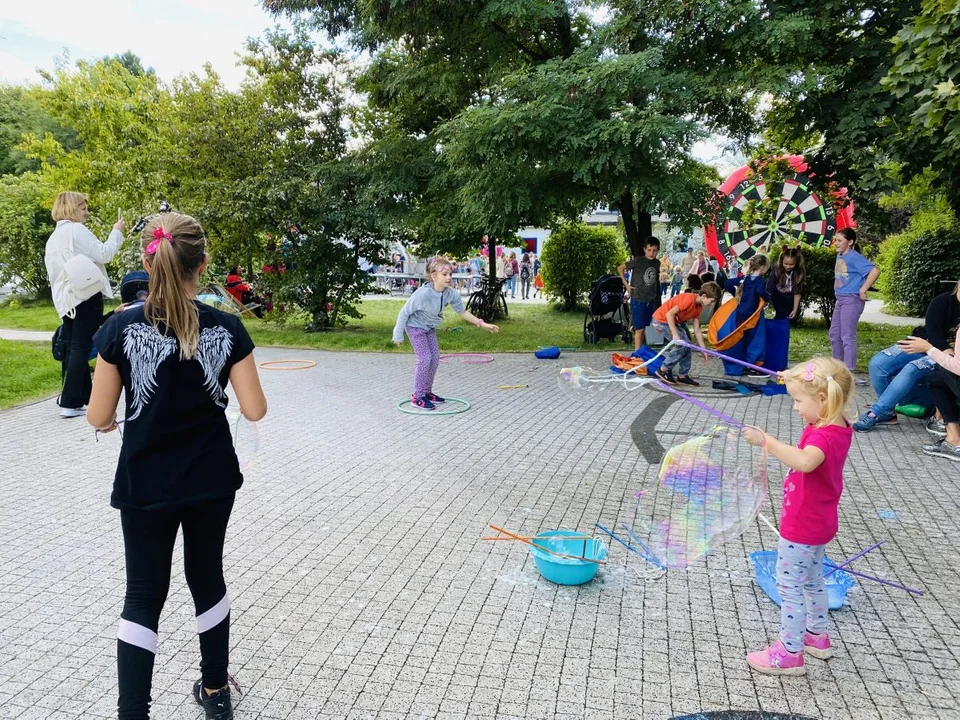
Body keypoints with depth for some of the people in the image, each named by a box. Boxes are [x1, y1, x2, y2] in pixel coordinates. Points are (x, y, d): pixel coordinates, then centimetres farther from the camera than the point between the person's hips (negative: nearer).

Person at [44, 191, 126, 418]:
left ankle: (82, 397, 19)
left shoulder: (53, 238, 19)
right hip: (86, 295, -9)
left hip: (67, 298, 9)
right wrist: (116, 232, -2)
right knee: (81, 348, -8)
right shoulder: (76, 230, -8)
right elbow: (103, 254, -13)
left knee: (72, 348, 11)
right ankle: (70, 403, -8)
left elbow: (52, 271, 20)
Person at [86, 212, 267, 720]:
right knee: (207, 577, 19)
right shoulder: (227, 329, -11)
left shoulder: (121, 328, -13)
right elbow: (255, 410, -8)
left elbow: (99, 417, -7)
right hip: (212, 479, 2)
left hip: (145, 484, -1)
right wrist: (238, 377, 14)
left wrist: (103, 418, 17)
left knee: (144, 596, 12)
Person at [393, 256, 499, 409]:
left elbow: (463, 312, -2)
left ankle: (427, 392, 21)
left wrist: (482, 324, -9)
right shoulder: (423, 293, -35)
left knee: (435, 357, 5)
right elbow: (404, 312, -23)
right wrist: (398, 335, -16)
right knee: (425, 358, -13)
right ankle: (417, 396, -3)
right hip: (415, 327, -6)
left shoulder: (451, 294, -18)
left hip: (430, 328, 7)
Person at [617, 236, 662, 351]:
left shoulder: (657, 263, 5)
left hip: (651, 300, 5)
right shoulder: (638, 261, -11)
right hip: (638, 299, -5)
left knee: (643, 328, 13)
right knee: (639, 329, -8)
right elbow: (620, 268, -2)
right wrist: (626, 284, -7)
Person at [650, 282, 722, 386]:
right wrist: (675, 335, -30)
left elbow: (697, 331, 7)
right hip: (661, 320, -9)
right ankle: (663, 370, -2)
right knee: (682, 344, -15)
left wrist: (704, 349, 5)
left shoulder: (699, 307, 3)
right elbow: (669, 314, -28)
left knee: (686, 345, 5)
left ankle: (682, 376, 13)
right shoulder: (689, 299, -25)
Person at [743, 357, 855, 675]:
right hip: (816, 524, 10)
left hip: (802, 528, -10)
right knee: (812, 579, 26)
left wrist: (765, 440, -48)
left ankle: (789, 654, 14)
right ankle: (817, 636, 43)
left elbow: (804, 461, -52)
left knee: (789, 586, 2)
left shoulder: (825, 436, -30)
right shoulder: (836, 427, 0)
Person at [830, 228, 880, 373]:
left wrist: (863, 290, -24)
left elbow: (875, 270, -26)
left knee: (847, 336, -6)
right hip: (840, 299, 9)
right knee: (834, 333, 15)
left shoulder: (854, 257, -15)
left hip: (852, 300, -9)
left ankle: (849, 370, -1)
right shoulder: (840, 256, 11)